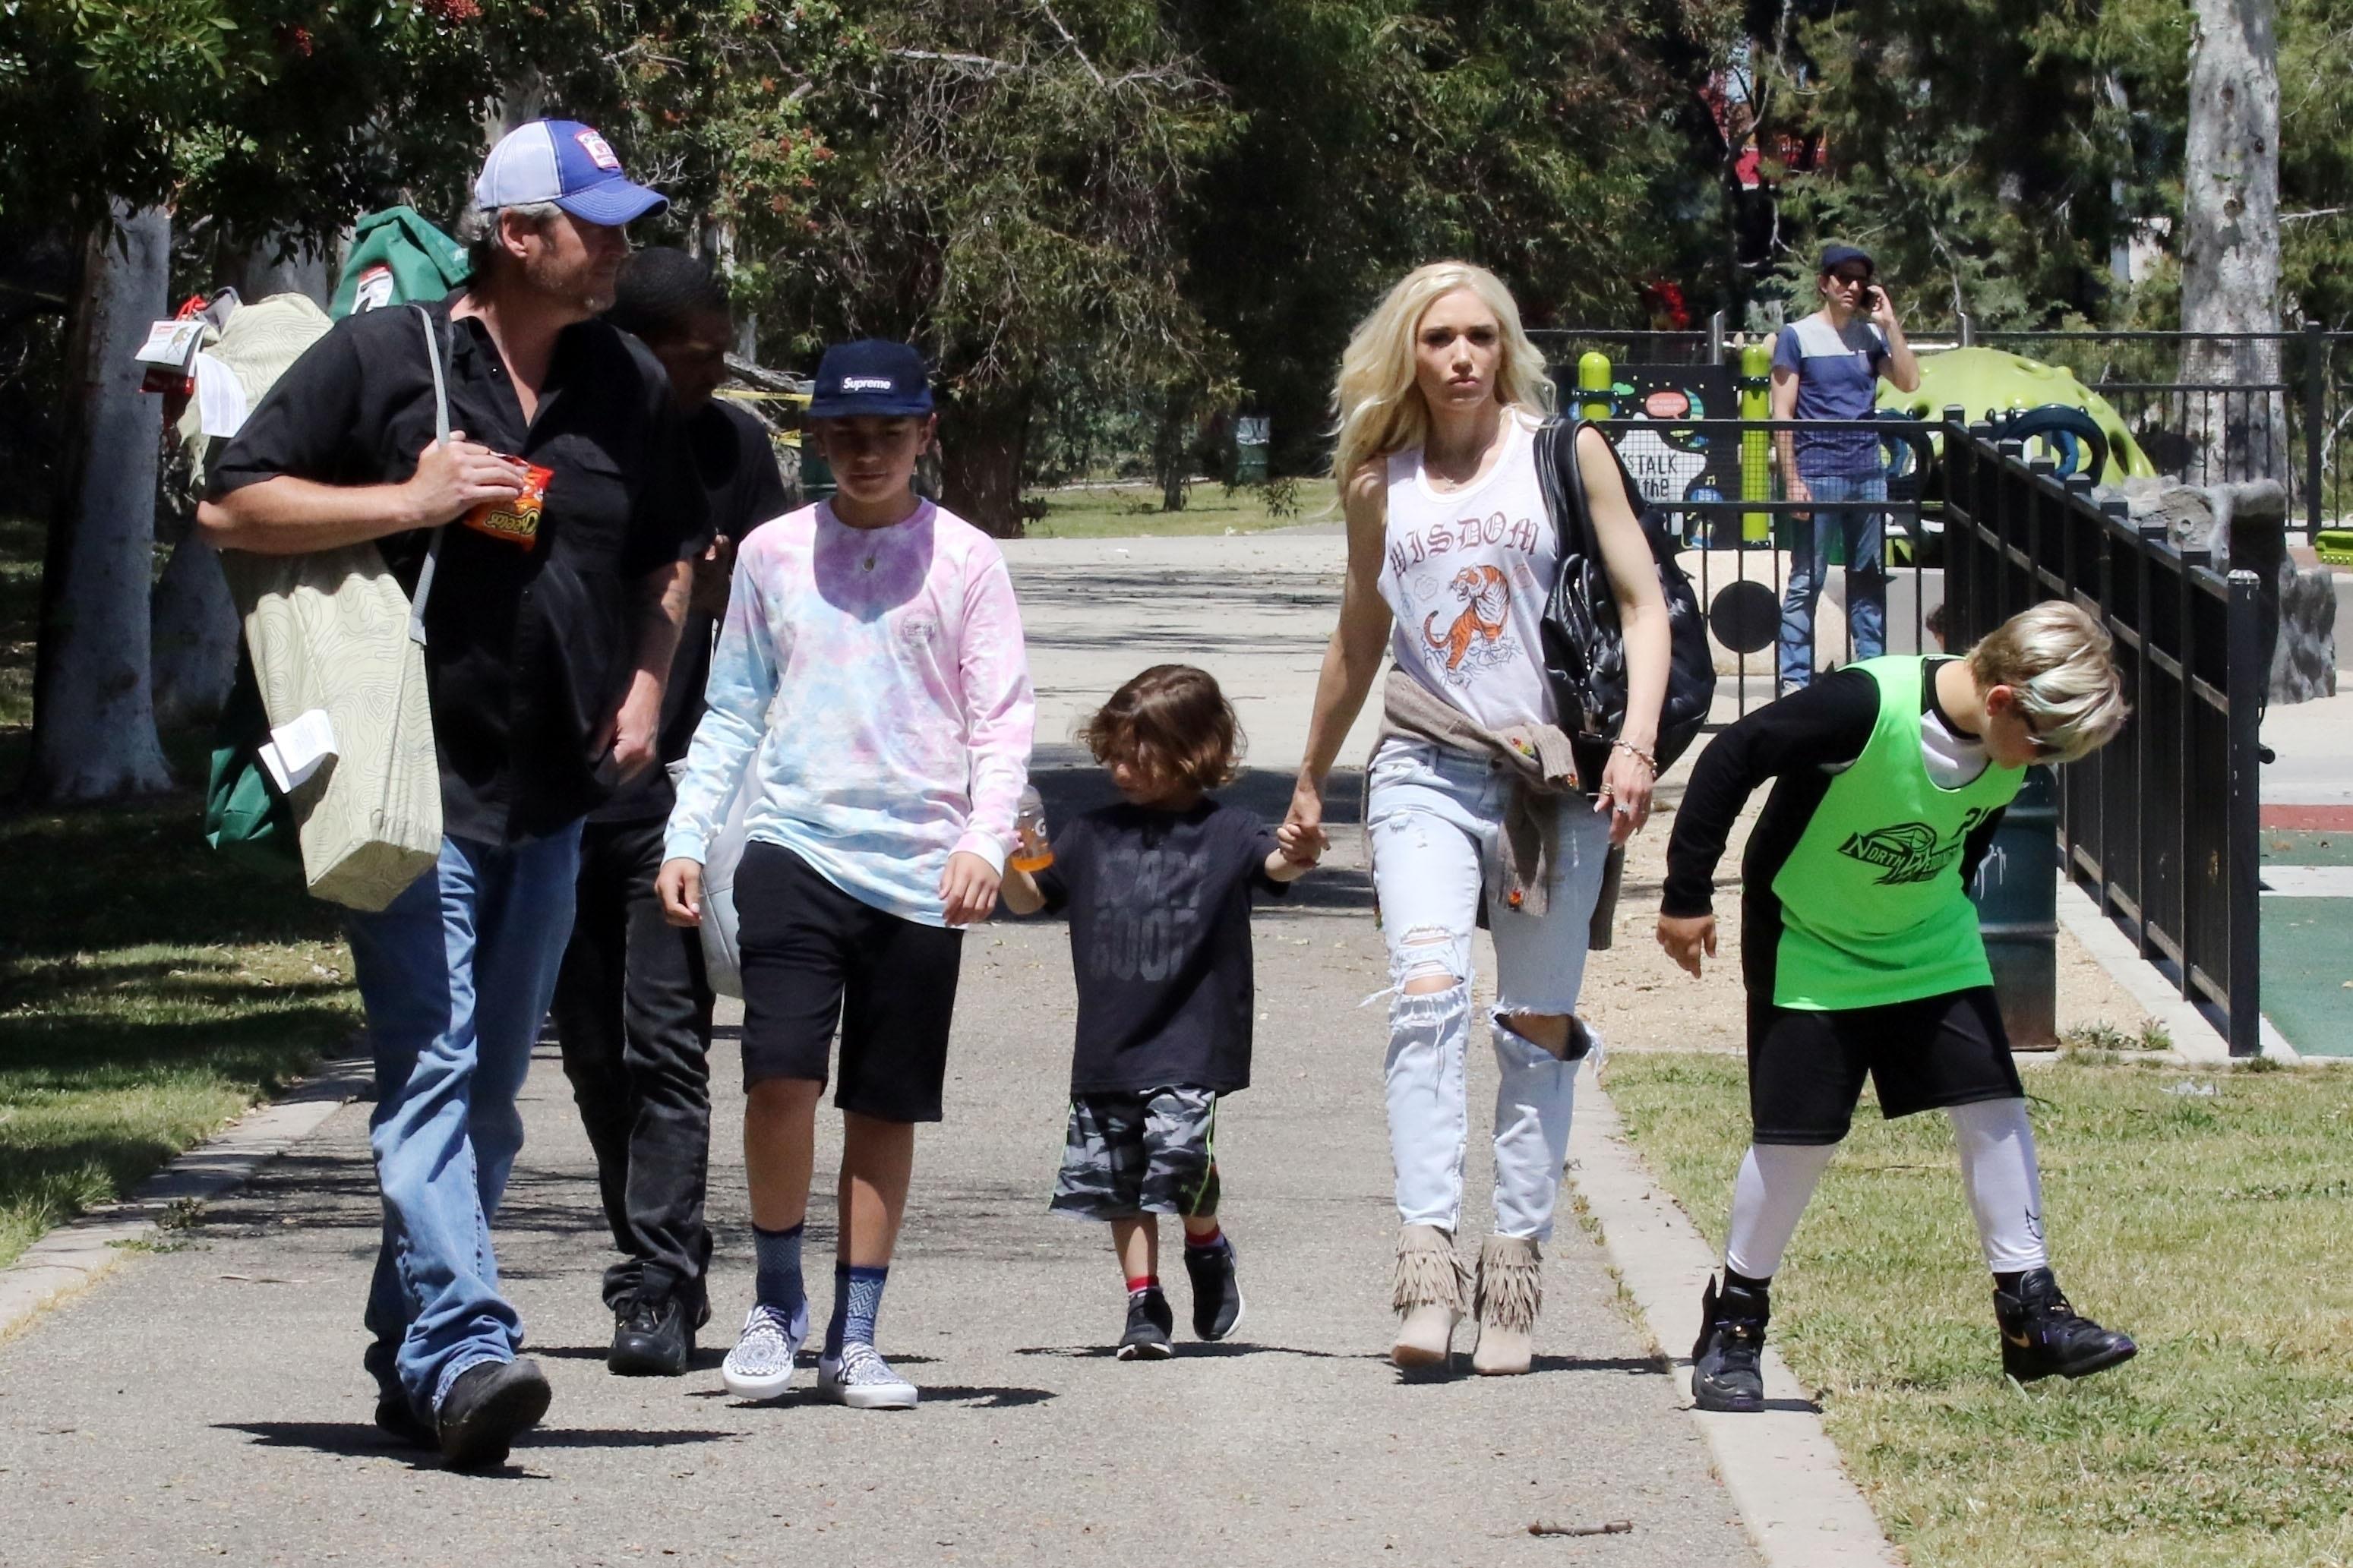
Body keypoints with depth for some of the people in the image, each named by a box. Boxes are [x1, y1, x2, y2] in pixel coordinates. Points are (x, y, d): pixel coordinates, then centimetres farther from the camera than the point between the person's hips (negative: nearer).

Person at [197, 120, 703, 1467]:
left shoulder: (631, 386, 12)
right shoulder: (381, 358, -4)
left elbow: (671, 556, 27)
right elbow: (233, 507, -4)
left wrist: (644, 691, 11)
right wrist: (408, 502, -13)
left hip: (555, 797, 6)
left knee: (493, 1088, 9)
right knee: (433, 1066, -16)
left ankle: (410, 1354, 18)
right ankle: (463, 1346, -25)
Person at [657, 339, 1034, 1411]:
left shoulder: (964, 561, 4)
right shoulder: (773, 556, 10)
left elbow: (1002, 718, 2)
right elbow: (732, 711, 15)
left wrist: (984, 840, -12)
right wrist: (687, 839, 7)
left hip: (919, 870, 0)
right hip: (796, 849, 0)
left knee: (887, 1108, 3)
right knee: (780, 1075, -16)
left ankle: (853, 1339, 12)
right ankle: (776, 1300, 3)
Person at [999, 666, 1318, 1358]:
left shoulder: (1225, 833, 0)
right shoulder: (1095, 835, 10)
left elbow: (1276, 864, -15)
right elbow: (1029, 898, 14)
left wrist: (1295, 854, -38)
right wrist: (1008, 857, -7)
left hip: (1190, 1042, -4)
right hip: (1108, 1042, 4)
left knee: (1180, 1159, -17)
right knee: (1119, 1181, 5)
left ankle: (1207, 1247, 13)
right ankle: (1144, 1304, 16)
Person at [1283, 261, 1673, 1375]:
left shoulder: (1565, 453, 4)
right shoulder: (1380, 484, 11)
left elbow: (1642, 602, 4)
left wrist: (1636, 743, -10)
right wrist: (1310, 780, 31)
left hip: (1553, 773, -1)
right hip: (1427, 770, 1)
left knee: (1538, 1027, 2)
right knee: (1427, 994, -19)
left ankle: (1516, 1265, 8)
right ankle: (1426, 1261, -25)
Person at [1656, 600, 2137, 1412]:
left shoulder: (2011, 749, -11)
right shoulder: (1865, 706, -32)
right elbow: (1731, 760, -23)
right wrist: (1687, 896, -17)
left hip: (1931, 944, 5)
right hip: (1810, 944, -5)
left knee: (1993, 1107, -5)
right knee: (1797, 1135, -4)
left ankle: (2030, 1311, 3)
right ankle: (1734, 1321, 13)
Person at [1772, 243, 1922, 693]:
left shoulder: (1871, 334, 11)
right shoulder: (1798, 336, 0)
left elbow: (1909, 382, -1)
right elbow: (1782, 414, -3)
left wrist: (1890, 322, -5)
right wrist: (1792, 480, -10)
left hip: (1868, 474, 4)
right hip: (1818, 475, -4)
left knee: (1870, 580, 8)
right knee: (1807, 581, -4)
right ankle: (1794, 678, -2)